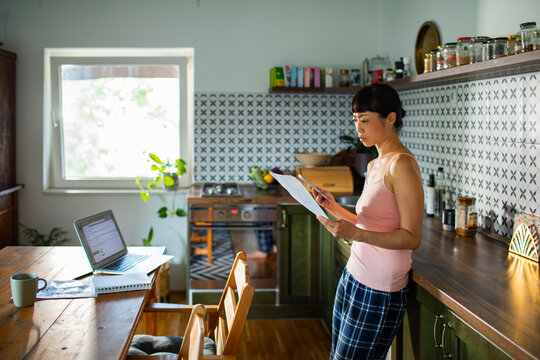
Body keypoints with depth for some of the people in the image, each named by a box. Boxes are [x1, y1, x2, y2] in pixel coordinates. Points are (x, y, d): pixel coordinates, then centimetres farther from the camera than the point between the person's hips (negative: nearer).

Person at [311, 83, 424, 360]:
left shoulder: (402, 165, -16)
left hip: (379, 290, -9)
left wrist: (355, 234, -29)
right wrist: (333, 207, 5)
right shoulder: (374, 165, 12)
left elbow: (411, 238, -19)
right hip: (354, 276, 9)